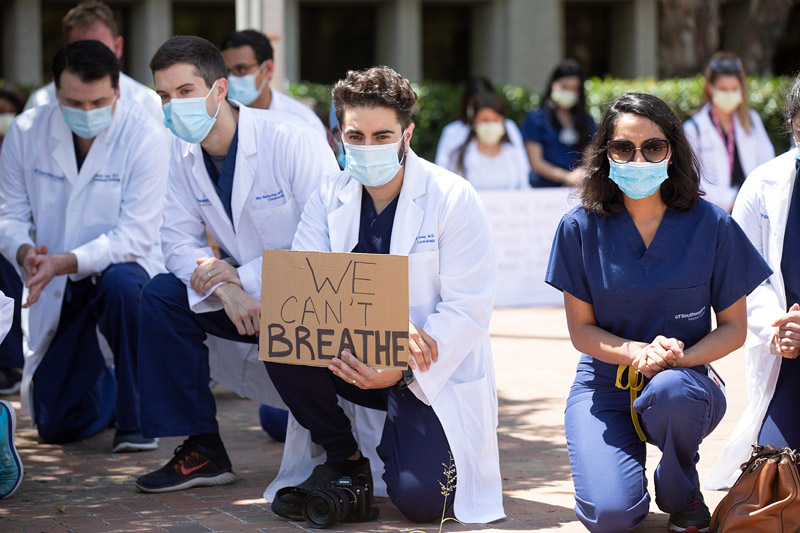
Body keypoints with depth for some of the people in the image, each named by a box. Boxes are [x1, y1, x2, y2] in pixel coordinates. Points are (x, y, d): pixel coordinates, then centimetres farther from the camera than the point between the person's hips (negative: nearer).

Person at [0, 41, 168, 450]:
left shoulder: (145, 136, -18)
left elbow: (136, 235, -22)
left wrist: (66, 262, -36)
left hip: (121, 267, -3)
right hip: (56, 291, 3)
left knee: (121, 283, -41)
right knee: (55, 425, 2)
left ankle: (134, 414, -19)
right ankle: (108, 386, 40)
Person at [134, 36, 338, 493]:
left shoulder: (290, 140, -22)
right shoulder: (184, 152, -1)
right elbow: (178, 240, 0)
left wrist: (243, 278, -24)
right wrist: (224, 288, -21)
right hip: (247, 290, 7)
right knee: (162, 296, -12)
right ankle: (201, 450, -5)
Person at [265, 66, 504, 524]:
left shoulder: (454, 199, -10)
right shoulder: (330, 197, 2)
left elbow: (469, 310, -14)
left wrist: (403, 371, -27)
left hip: (432, 374, -4)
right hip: (352, 358, 4)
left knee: (420, 498, -24)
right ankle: (345, 459, -2)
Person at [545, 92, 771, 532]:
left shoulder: (710, 225, -6)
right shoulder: (581, 227, -5)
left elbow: (734, 326, 0)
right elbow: (581, 329, -1)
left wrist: (679, 356, -20)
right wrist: (636, 352, -21)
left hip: (685, 383, 0)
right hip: (605, 384, 0)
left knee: (671, 390, -39)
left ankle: (681, 495, -5)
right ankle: (622, 455, 16)